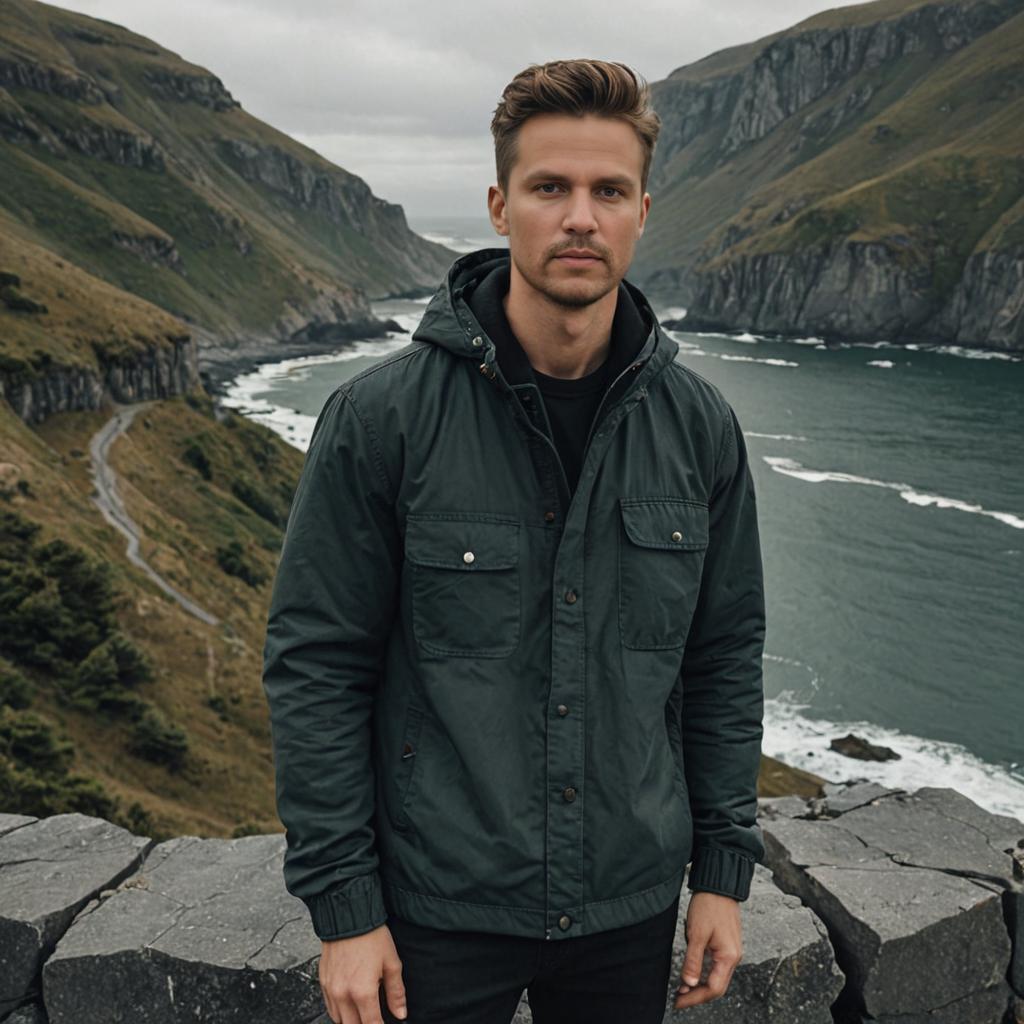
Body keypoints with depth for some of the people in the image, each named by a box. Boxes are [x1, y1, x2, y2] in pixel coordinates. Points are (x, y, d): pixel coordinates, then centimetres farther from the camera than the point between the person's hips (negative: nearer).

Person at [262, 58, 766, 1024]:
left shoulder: (698, 425, -4)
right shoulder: (380, 417, -14)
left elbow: (726, 656, 4)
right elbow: (313, 667, -11)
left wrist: (723, 868, 4)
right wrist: (343, 907, -10)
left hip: (631, 905, 4)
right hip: (440, 905, -3)